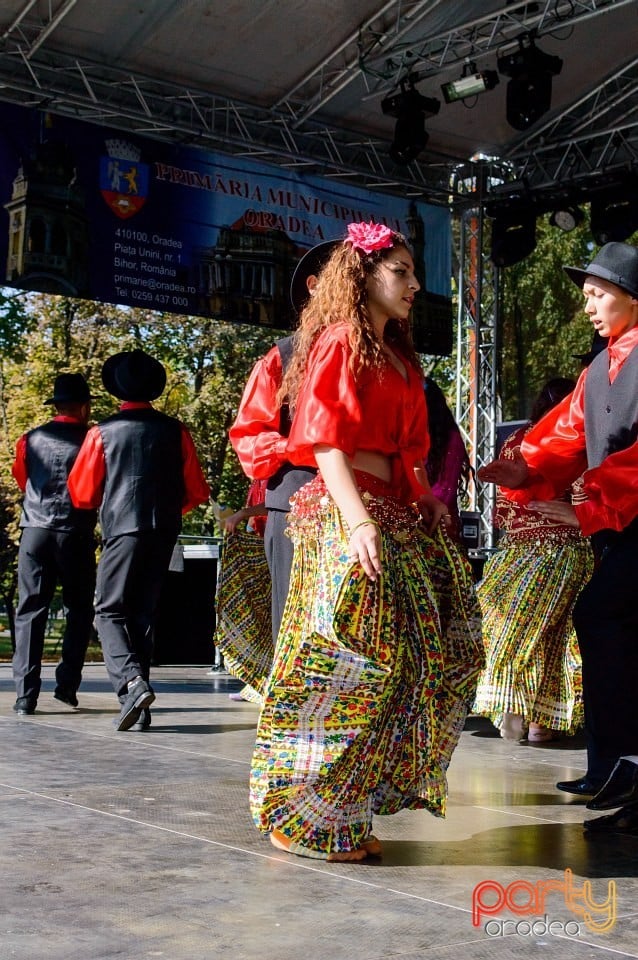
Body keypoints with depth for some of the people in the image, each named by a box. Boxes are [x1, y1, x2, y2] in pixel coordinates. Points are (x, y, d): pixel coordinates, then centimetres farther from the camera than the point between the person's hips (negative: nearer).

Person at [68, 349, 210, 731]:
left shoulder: (103, 432, -2)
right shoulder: (175, 431, 5)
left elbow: (82, 494, 3)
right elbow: (197, 491, 8)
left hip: (122, 529, -3)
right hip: (164, 532, 4)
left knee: (109, 612, 2)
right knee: (143, 613, 12)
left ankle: (132, 682, -23)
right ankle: (139, 706, 11)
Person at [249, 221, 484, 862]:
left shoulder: (397, 355, 22)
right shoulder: (340, 341, -3)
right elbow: (327, 443, -13)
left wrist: (428, 506, 10)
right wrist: (359, 521, -24)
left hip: (399, 517, 9)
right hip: (347, 513, -9)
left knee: (415, 653, 6)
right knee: (347, 662, -9)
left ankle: (348, 813, 13)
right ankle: (304, 819, 2)